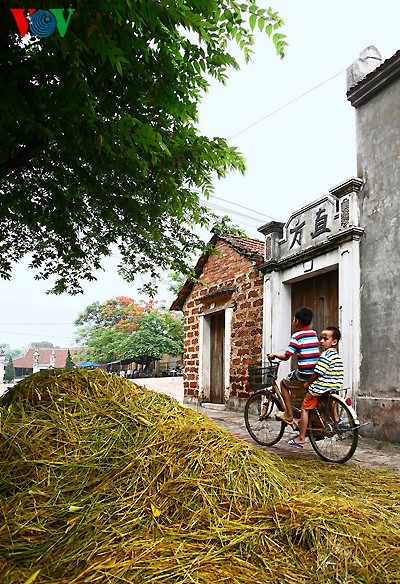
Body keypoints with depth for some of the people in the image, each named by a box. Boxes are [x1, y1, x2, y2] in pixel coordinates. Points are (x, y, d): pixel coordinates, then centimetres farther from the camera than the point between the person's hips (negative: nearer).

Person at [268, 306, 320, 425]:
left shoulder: (297, 336, -10)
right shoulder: (314, 333, 9)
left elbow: (286, 357, -12)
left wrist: (274, 355, 6)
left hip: (304, 376, -6)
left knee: (284, 384, 17)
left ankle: (289, 415, 14)